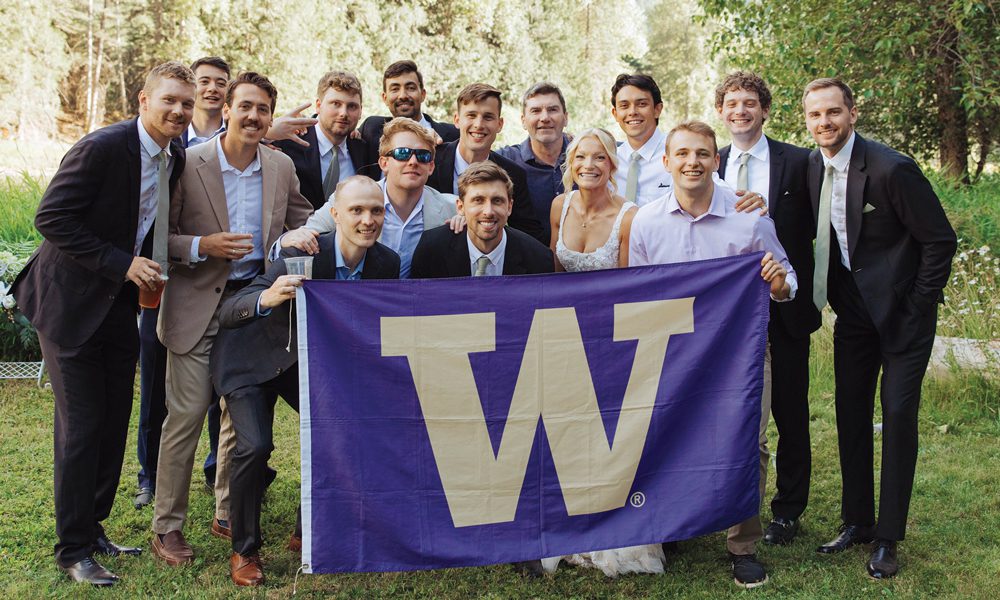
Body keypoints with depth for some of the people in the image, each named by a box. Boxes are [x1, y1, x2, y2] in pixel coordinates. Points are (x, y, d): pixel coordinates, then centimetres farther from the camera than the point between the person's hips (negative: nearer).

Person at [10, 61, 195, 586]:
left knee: (114, 422, 11)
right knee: (80, 425, -3)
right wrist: (122, 264, -22)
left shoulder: (175, 159, 4)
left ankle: (92, 528, 26)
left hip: (119, 305, 7)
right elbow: (50, 219, -21)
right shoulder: (102, 147, -19)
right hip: (70, 302, -7)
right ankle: (73, 550, 10)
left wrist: (150, 269, 2)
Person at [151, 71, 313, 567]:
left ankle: (229, 516, 27)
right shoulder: (188, 164, -8)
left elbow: (303, 223, 13)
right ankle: (167, 526, 11)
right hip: (198, 307, -4)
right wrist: (203, 246, -22)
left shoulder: (282, 167, 4)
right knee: (186, 415, -3)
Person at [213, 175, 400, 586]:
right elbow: (227, 313, -32)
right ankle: (244, 550, 2)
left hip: (312, 360, 5)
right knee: (255, 446, -20)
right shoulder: (303, 254, -31)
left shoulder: (386, 264, -15)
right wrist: (267, 298, -52)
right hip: (253, 356, -5)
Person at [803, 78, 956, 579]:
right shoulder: (812, 167, -1)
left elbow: (940, 240, -15)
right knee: (850, 412, 9)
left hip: (903, 313, -6)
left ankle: (888, 537, 7)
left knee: (898, 415, -5)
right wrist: (831, 298, 5)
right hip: (854, 312, 6)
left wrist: (917, 308, -12)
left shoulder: (891, 168, -20)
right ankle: (857, 522, 23)